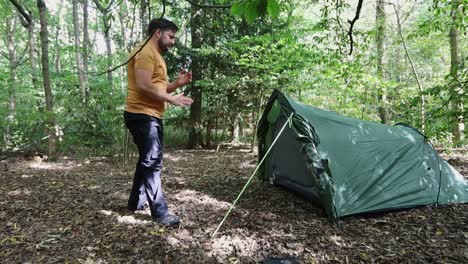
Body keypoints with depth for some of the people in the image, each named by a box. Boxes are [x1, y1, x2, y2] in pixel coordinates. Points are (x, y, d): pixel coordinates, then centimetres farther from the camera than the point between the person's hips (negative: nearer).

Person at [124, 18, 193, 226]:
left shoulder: (156, 55, 22)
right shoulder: (145, 52, -12)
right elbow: (144, 86, -23)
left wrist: (177, 84, 7)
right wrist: (172, 99, -18)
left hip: (151, 116, 11)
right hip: (142, 115, -11)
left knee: (147, 160, 17)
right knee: (152, 162, -10)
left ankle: (136, 202, 30)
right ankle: (160, 212, -3)